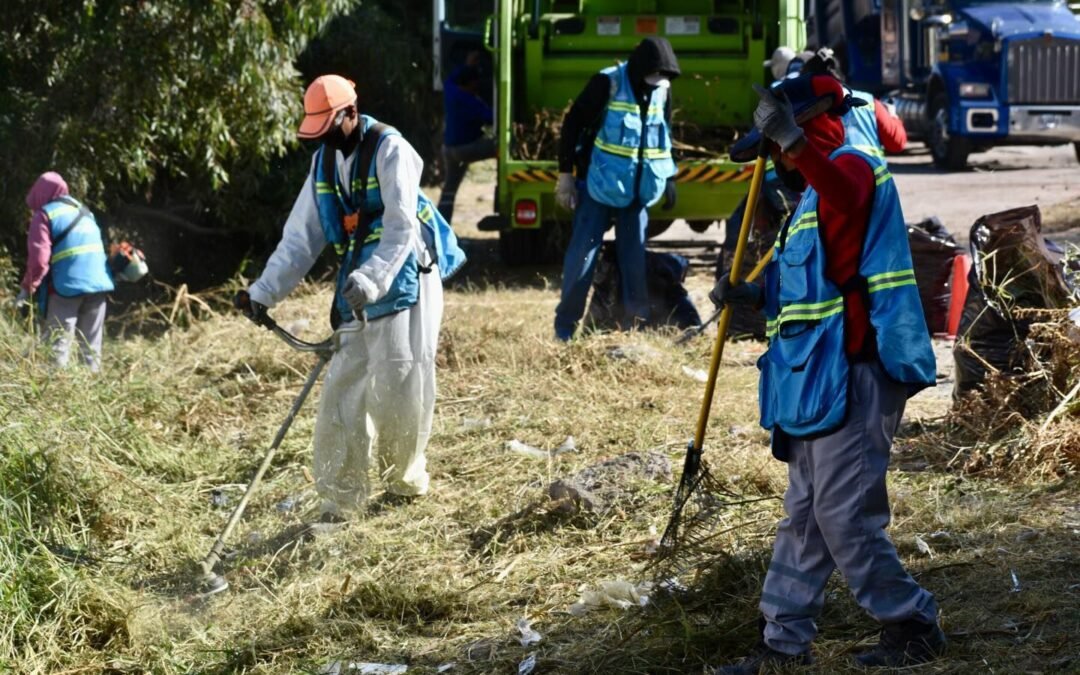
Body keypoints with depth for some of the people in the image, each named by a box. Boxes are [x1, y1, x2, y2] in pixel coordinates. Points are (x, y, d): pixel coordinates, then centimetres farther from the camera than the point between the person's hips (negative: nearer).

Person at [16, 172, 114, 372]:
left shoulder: (44, 215, -2)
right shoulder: (84, 212, 20)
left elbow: (39, 258, -11)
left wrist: (27, 288, -2)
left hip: (67, 287, -6)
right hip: (98, 283, 6)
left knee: (57, 346, -5)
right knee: (91, 347, 11)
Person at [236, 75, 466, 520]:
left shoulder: (390, 150, -12)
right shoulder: (324, 162, 9)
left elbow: (401, 228, -21)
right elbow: (300, 238, 10)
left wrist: (369, 280, -34)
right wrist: (264, 292, 2)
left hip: (404, 280, -6)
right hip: (357, 288, 6)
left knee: (400, 382, -6)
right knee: (342, 389, -2)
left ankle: (405, 477, 15)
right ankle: (340, 496, 1)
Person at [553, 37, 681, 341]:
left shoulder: (662, 91, 3)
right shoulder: (607, 84, -14)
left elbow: (665, 136, 18)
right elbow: (572, 125, -9)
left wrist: (669, 178, 15)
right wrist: (566, 174, -10)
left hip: (639, 187, 5)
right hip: (599, 184, -5)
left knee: (635, 256, 7)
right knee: (583, 252, -3)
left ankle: (637, 323, 14)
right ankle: (564, 328, 4)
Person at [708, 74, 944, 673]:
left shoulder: (852, 169, -11)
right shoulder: (818, 192, 22)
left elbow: (849, 195, -39)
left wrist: (790, 140, -54)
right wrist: (753, 297, 15)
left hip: (852, 378, -11)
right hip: (816, 380, 11)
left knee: (844, 517, -9)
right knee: (804, 516, 13)